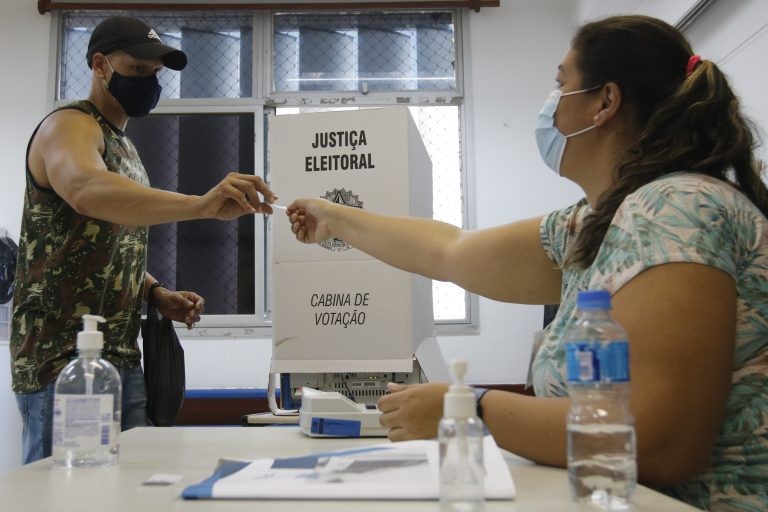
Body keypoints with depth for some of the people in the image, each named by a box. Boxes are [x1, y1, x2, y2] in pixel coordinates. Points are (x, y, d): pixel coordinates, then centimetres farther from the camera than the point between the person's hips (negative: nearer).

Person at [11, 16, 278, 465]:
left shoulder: (124, 147, 19)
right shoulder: (69, 126, -7)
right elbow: (86, 190, -32)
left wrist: (157, 294, 5)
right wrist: (201, 205, -45)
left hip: (123, 360, 8)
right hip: (64, 361, -8)